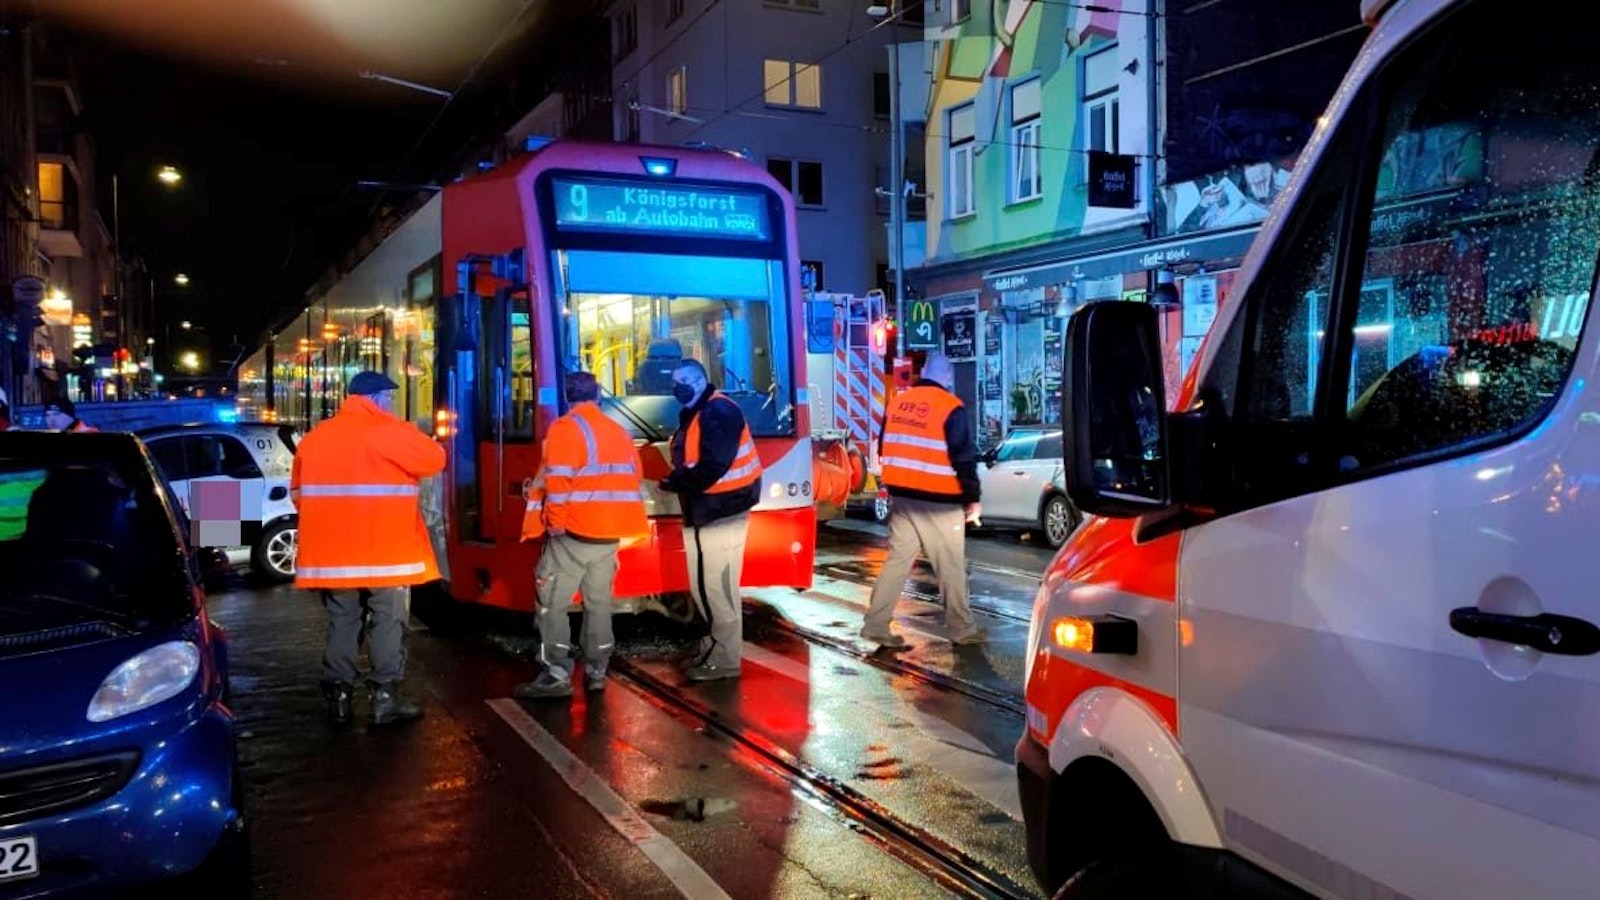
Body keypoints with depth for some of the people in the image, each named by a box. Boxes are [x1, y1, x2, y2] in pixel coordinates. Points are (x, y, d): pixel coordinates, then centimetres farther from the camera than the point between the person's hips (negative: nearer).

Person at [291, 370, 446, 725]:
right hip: (384, 548, -5)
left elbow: (298, 491, 17)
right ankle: (386, 698, 2)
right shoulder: (389, 430, -8)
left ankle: (338, 696, 14)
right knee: (388, 622, 2)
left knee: (342, 622, 12)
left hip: (333, 549, 6)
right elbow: (434, 460, -6)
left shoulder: (315, 436, 11)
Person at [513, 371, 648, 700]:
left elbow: (558, 480, -17)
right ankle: (596, 672, 18)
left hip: (574, 531, -7)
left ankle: (557, 675, -4)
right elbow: (635, 478, 14)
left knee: (552, 603, 0)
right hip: (610, 533, 7)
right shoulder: (619, 432, 12)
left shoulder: (565, 428, -9)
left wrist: (555, 522, -11)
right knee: (599, 602, 14)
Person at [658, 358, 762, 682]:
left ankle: (725, 660, 5)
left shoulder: (719, 412, -17)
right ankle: (714, 648, 28)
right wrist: (677, 481, -1)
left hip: (722, 513, -10)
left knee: (717, 588, -4)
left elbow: (712, 467, -25)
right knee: (703, 586, 16)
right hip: (702, 513, 10)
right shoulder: (693, 414, 16)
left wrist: (675, 483, -15)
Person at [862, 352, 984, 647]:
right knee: (951, 567, 5)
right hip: (939, 502, -6)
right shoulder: (950, 408, -11)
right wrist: (972, 498, -3)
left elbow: (885, 450, 16)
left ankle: (876, 624, 8)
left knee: (897, 560, 11)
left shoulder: (897, 402, 9)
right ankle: (962, 629, 14)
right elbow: (964, 458, -12)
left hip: (902, 497, 6)